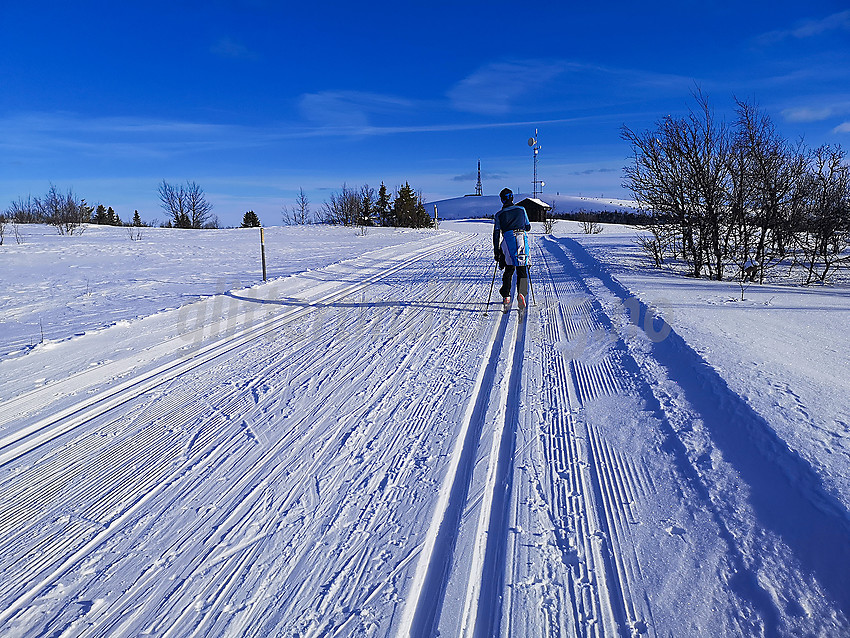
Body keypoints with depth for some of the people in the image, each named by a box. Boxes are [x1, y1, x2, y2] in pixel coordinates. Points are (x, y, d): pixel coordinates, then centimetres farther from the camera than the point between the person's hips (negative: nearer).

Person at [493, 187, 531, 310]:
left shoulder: (499, 215, 9)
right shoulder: (521, 210, 11)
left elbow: (496, 234, 5)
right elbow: (528, 227, 18)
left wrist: (496, 251, 9)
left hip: (507, 241, 0)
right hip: (522, 240, 0)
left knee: (509, 270, 13)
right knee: (522, 270, 4)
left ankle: (506, 296, 3)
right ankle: (521, 293, -18)